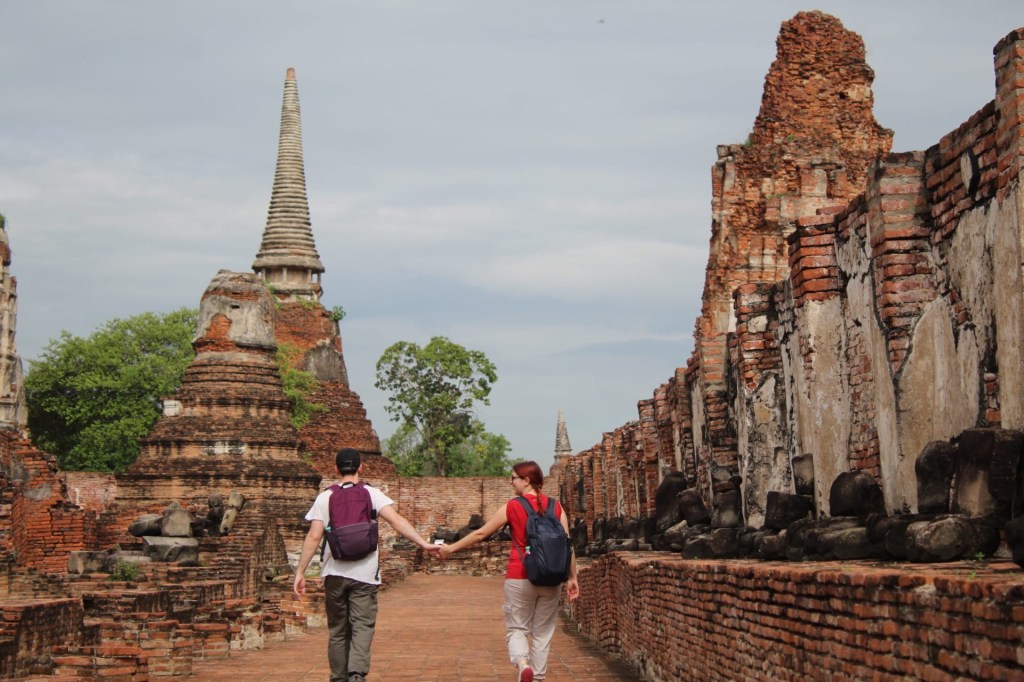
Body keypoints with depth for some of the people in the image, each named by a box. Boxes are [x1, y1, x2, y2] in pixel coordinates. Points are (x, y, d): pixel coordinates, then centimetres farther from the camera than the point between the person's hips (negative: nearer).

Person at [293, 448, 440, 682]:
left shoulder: (325, 497, 3)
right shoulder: (372, 494, 1)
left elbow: (313, 537, -3)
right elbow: (397, 521, -12)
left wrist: (300, 571, -1)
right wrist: (423, 544, -15)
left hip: (335, 574, 1)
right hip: (364, 574, -1)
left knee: (337, 631, 12)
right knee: (362, 627, -2)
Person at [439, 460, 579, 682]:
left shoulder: (512, 507, -4)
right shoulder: (556, 507, 2)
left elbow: (480, 534, 2)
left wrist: (451, 548, 13)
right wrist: (572, 578, 8)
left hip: (520, 578, -2)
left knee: (517, 628, 7)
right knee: (543, 632, 10)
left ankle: (523, 663, -20)